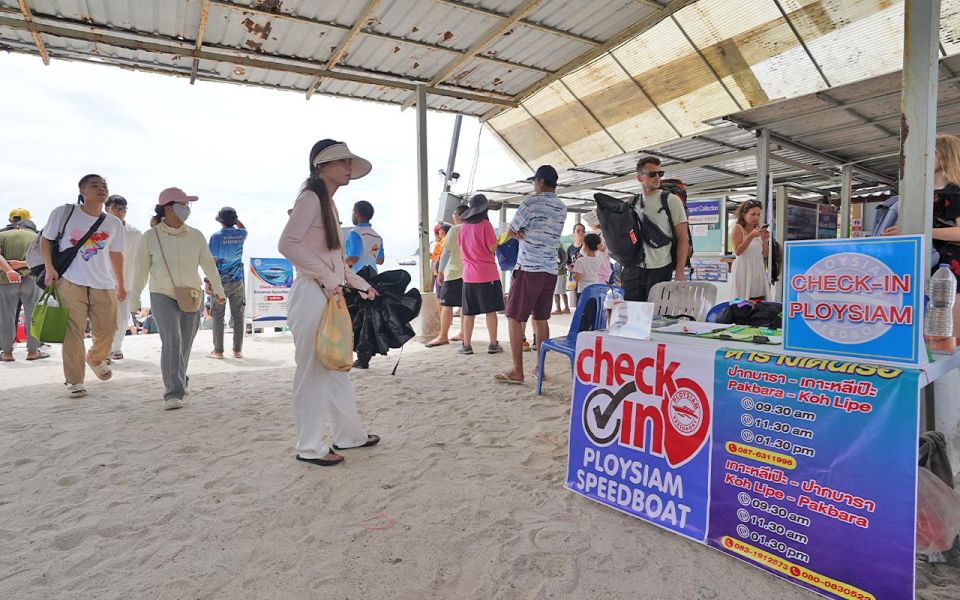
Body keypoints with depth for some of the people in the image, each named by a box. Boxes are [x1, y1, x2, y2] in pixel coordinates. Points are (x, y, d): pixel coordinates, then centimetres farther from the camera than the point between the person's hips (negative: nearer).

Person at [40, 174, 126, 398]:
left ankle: (96, 359, 37)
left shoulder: (114, 223, 7)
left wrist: (120, 284, 17)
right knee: (73, 332, -2)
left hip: (104, 285, 3)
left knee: (107, 328, 5)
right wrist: (49, 268, -7)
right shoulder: (63, 213, -1)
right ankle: (74, 381, 9)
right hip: (70, 283, -3)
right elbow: (46, 240, 6)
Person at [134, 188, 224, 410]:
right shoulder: (151, 237, -5)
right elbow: (142, 269, 2)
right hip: (163, 296, -3)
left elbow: (208, 264, 8)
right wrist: (135, 297, 6)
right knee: (171, 342, -17)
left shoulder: (196, 236, 0)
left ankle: (179, 385, 33)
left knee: (185, 345, 11)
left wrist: (218, 290, 15)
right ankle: (173, 394, -14)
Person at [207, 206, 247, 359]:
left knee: (218, 316, 5)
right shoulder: (241, 235, 1)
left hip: (220, 282, -3)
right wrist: (234, 218, 15)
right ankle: (238, 350, 9)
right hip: (237, 281, 3)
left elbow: (212, 261, -9)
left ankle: (218, 351, 7)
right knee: (238, 315, 6)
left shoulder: (216, 237, -10)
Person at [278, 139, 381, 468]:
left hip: (332, 296, 9)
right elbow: (287, 244, -20)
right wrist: (327, 277, -20)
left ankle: (349, 434, 28)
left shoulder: (329, 204, 18)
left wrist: (363, 285, 19)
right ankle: (310, 447, 13)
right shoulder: (310, 198, -8)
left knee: (338, 368, 15)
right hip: (312, 295, -9)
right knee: (313, 372, 0)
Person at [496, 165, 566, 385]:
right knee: (541, 318, 12)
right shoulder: (562, 208, 14)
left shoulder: (531, 202, -8)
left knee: (514, 318, -1)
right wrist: (525, 233, 8)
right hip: (550, 270, 7)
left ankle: (517, 371, -1)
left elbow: (510, 231, -1)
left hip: (529, 269, -7)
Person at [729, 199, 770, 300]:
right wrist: (751, 236, -19)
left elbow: (765, 254, 15)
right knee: (744, 303, -7)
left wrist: (765, 240, -1)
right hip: (744, 270, -6)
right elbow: (738, 251, -13)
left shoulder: (758, 229, 14)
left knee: (760, 300, -1)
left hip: (759, 270, 6)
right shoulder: (737, 228, -2)